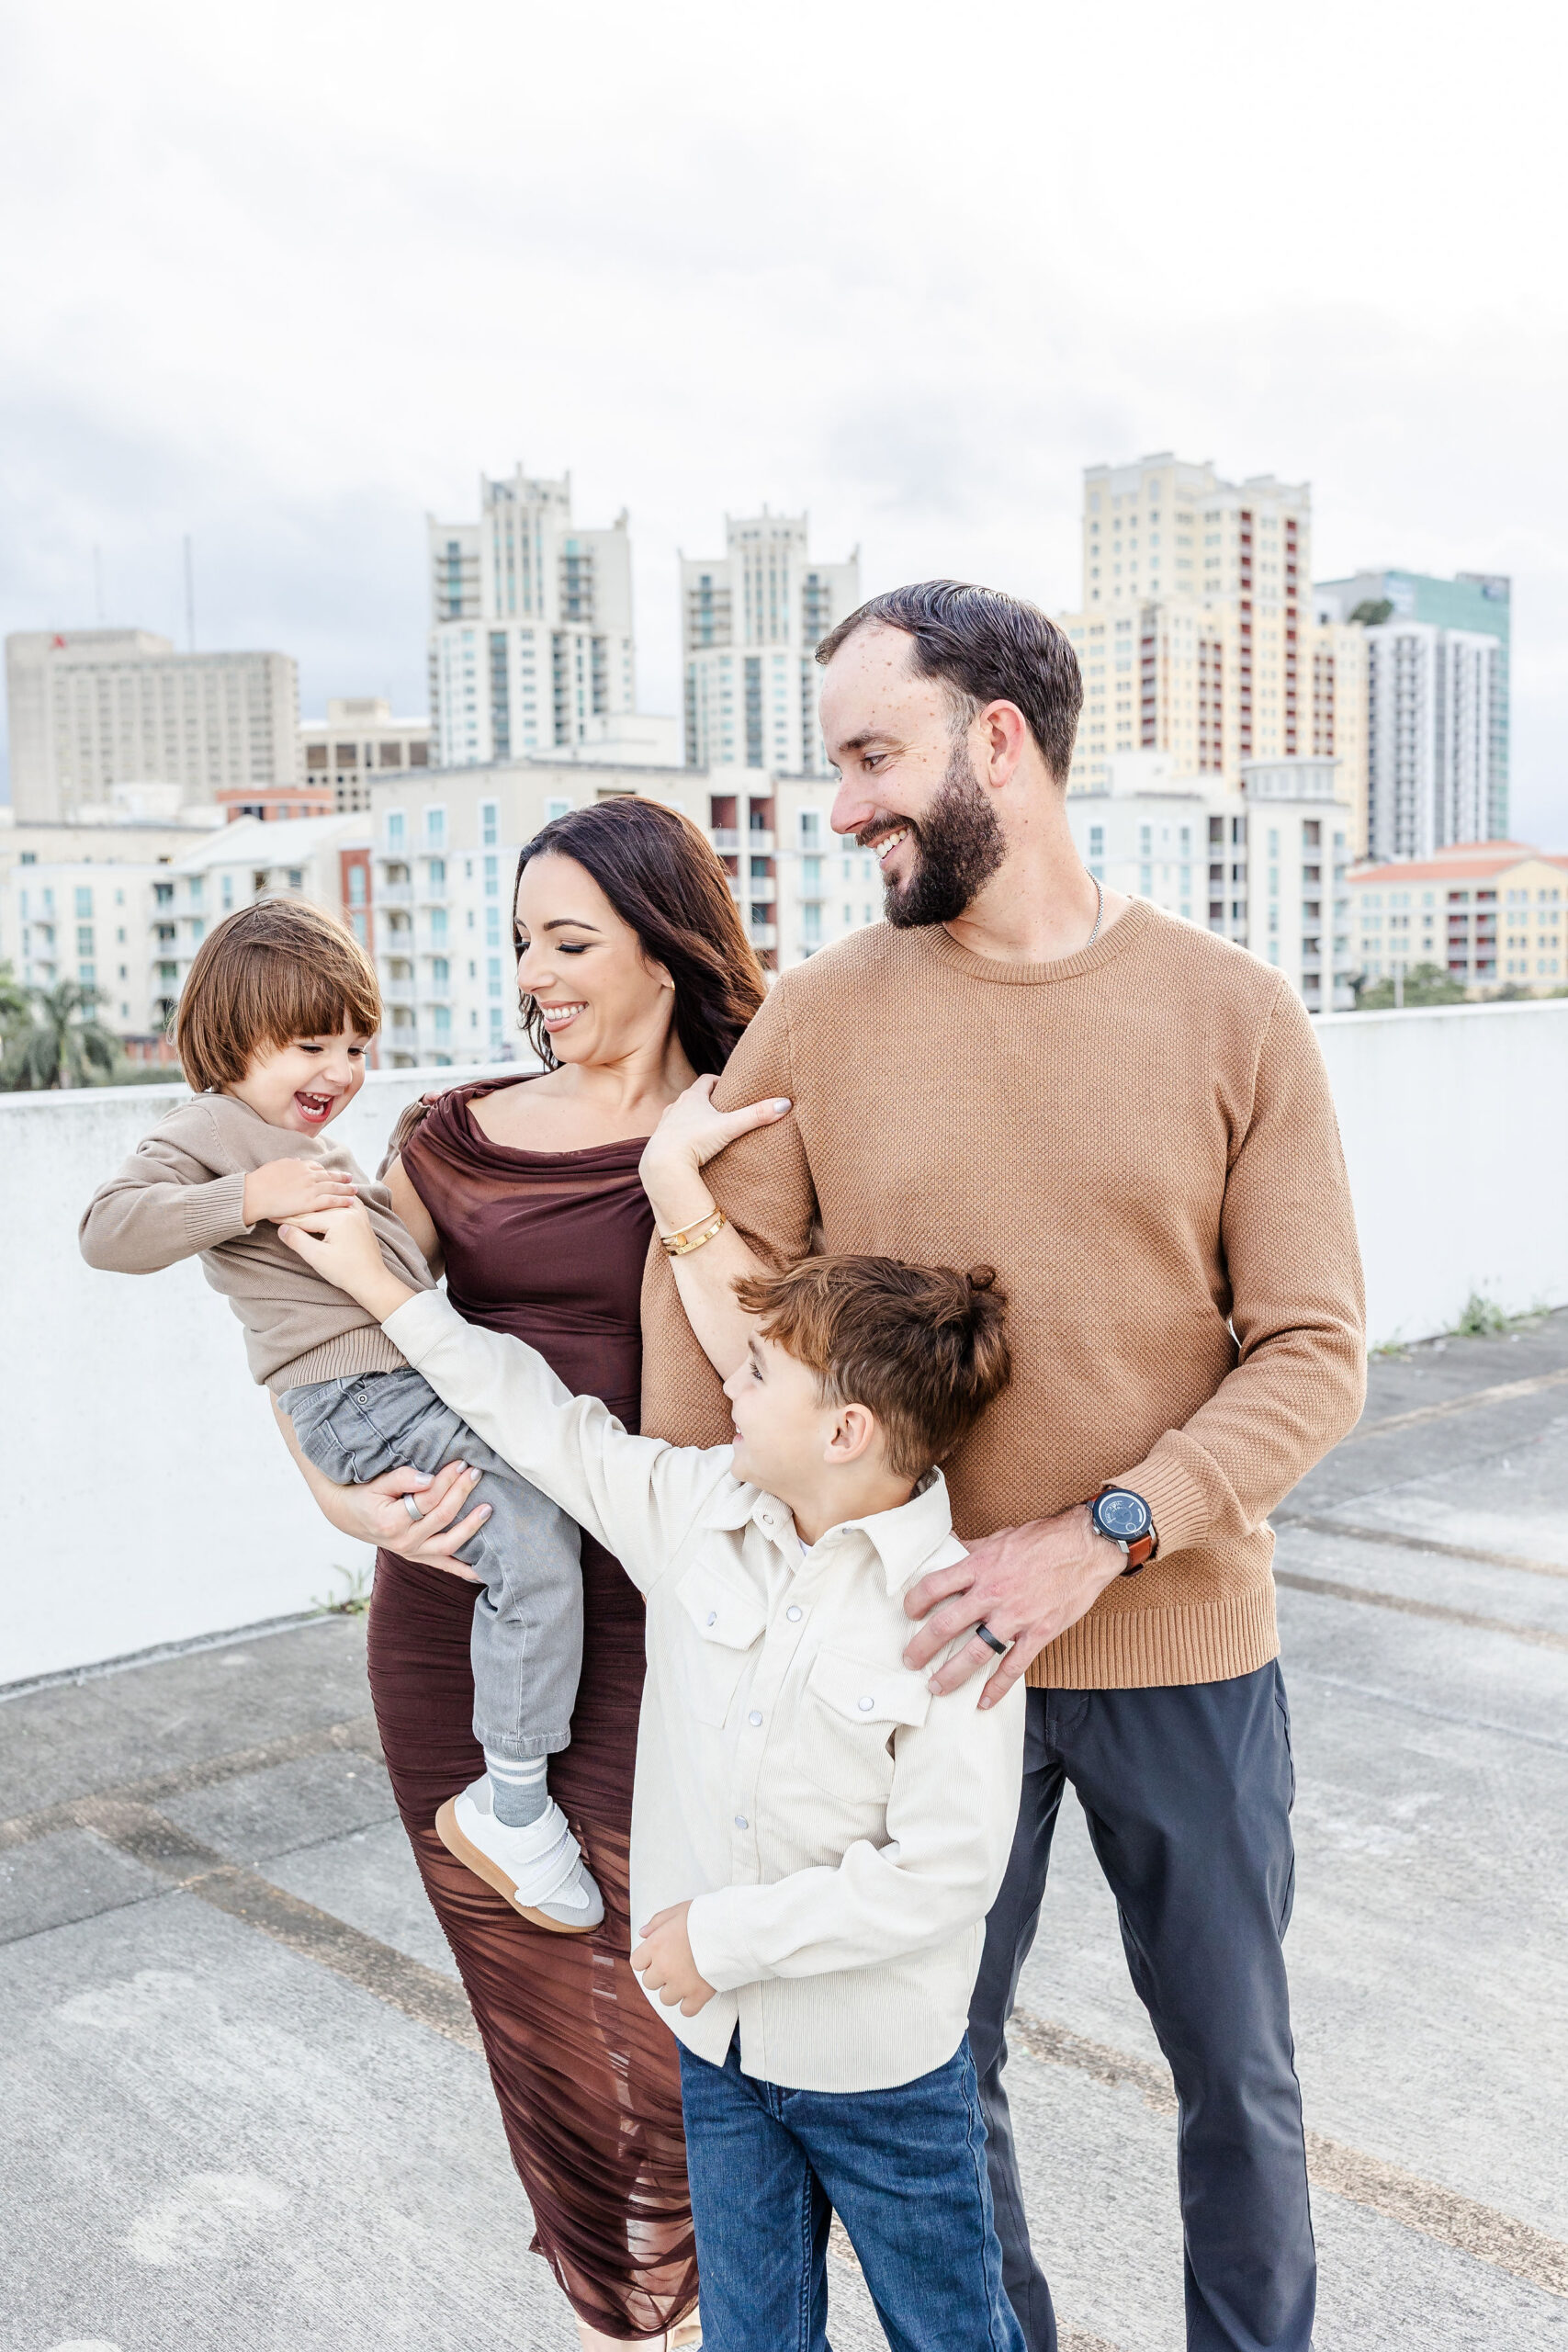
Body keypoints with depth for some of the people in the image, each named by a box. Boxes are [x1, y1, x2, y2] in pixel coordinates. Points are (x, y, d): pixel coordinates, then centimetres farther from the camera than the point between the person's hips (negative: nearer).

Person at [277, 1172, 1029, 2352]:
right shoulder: (695, 1507, -7)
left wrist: (726, 1934, -18)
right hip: (718, 2037, 5)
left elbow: (943, 1873, -24)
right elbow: (551, 1425, 6)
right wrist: (379, 1284, 11)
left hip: (881, 2065, -5)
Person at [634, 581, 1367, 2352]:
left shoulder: (1234, 1016, -7)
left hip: (1189, 1645, 0)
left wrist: (1098, 1538, -23)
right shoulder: (819, 1018, -4)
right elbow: (707, 1295, -3)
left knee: (1238, 2074, 18)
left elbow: (1313, 1352, -10)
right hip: (925, 1651, 1)